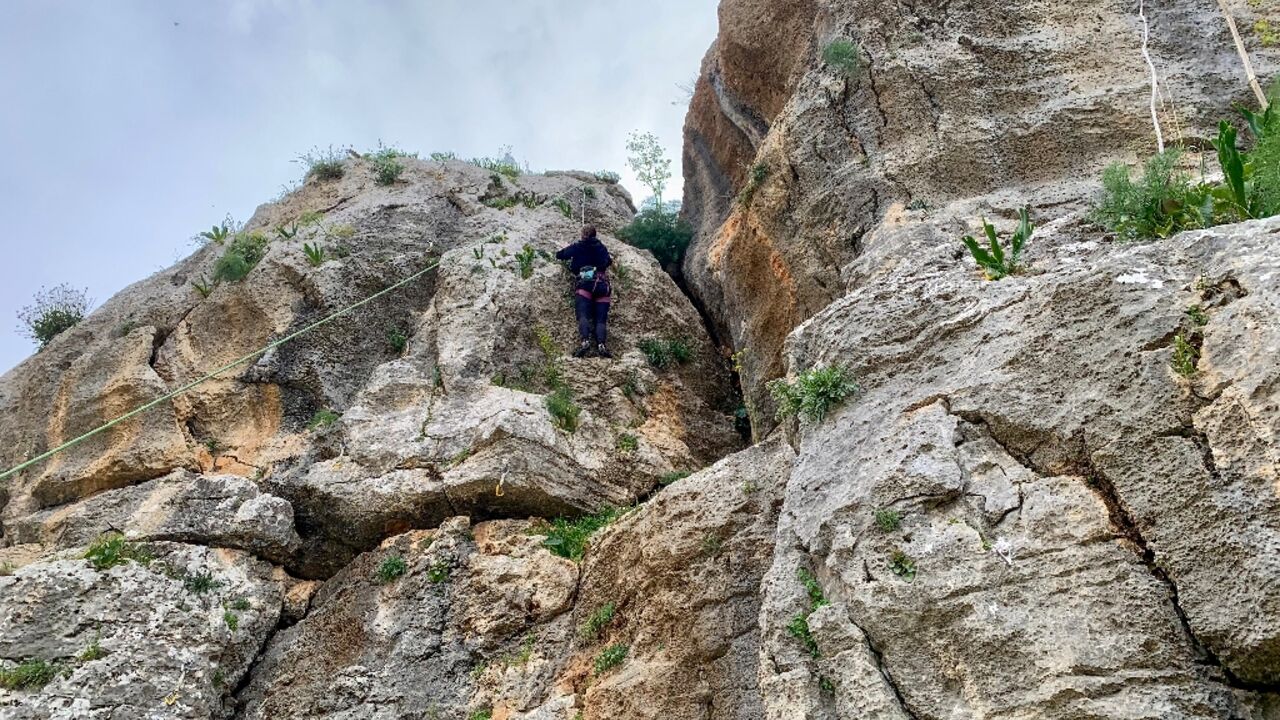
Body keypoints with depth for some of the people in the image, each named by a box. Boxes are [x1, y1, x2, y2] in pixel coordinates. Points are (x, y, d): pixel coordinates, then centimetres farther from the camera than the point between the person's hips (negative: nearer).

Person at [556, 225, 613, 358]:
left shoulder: (577, 247, 16)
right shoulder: (601, 247, 21)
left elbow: (559, 255, 23)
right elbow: (608, 261, 27)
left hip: (584, 283, -2)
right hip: (602, 284, 2)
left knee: (583, 315, -15)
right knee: (601, 319, -7)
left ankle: (585, 341, -40)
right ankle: (601, 345, -30)